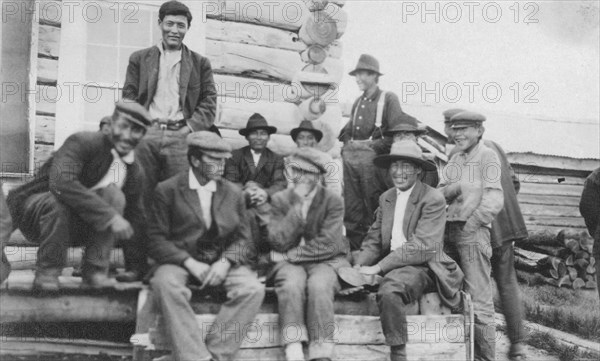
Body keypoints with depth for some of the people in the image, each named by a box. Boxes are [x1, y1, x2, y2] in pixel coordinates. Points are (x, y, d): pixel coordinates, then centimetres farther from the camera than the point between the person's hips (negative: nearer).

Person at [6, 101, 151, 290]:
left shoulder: (135, 172, -1)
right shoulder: (82, 142, -20)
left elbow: (136, 219, 5)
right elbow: (61, 183, -38)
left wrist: (137, 269, 1)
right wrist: (110, 216, -39)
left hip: (77, 227, 5)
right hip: (33, 209, -4)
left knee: (114, 195, -21)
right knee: (58, 200, -38)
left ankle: (95, 271, -18)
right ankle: (46, 273, -17)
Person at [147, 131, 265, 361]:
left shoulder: (234, 193, 12)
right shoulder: (167, 190, 3)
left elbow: (243, 239, 9)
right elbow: (156, 239, -2)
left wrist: (225, 262, -13)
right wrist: (190, 263, -17)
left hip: (222, 263, 2)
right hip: (180, 262, -2)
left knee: (253, 289, -26)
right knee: (165, 284, -35)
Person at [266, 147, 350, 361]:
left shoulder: (333, 201, -1)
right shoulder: (279, 200, 4)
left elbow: (328, 245, -11)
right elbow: (279, 241, -8)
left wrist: (289, 254, -10)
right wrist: (299, 205, -13)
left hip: (326, 261, -1)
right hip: (290, 263, 1)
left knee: (319, 285, -34)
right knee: (292, 284, -33)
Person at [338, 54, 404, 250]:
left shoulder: (388, 99, 0)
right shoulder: (358, 102, 20)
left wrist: (375, 146, -12)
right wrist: (345, 145, 8)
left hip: (372, 157, -6)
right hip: (351, 158, 7)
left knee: (373, 208, -4)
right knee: (351, 207, 7)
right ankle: (355, 248, 14)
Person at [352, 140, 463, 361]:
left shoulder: (433, 200, -8)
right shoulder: (386, 198, 14)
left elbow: (420, 248, -17)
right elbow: (374, 241, 12)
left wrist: (378, 267, -20)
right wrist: (358, 266, -8)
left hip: (421, 268, -7)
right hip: (390, 267, 7)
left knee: (389, 291, -35)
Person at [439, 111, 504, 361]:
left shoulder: (487, 157, -4)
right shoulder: (455, 158, 18)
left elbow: (494, 201, -12)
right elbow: (439, 195, 12)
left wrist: (466, 224, -11)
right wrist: (454, 187, -9)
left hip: (473, 232, -7)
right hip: (448, 233, 7)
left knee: (479, 302, -6)